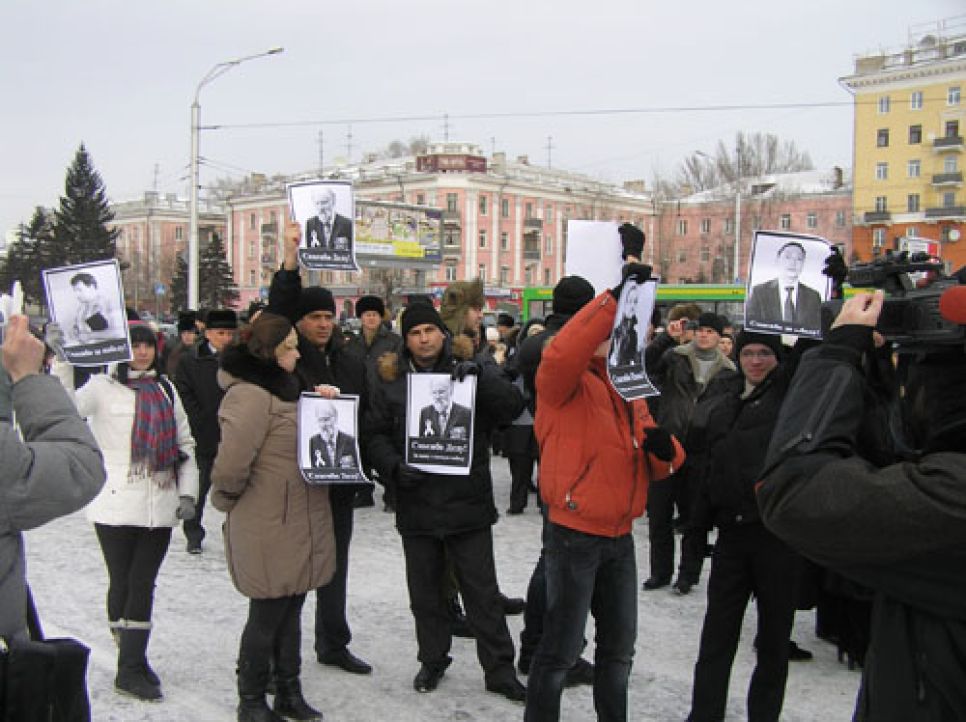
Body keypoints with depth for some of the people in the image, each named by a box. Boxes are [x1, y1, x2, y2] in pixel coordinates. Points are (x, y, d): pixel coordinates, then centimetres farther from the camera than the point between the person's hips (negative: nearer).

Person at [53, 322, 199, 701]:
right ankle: (132, 665, 17)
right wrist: (62, 362, -31)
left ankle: (132, 666, 14)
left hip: (160, 507, 4)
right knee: (123, 582, 4)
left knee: (143, 584, 6)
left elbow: (185, 443, 14)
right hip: (116, 506, -4)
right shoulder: (103, 386, -2)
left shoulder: (165, 388, 12)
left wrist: (187, 492, 6)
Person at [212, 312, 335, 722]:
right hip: (269, 530, -9)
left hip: (299, 528, 9)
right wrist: (228, 501, -8)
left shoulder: (281, 388, 14)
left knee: (289, 613, 18)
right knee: (267, 618, 5)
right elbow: (231, 464, -25)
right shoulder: (251, 395, -20)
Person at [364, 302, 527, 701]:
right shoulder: (389, 379, 6)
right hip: (416, 503, 2)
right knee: (424, 590, 15)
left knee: (482, 591, 5)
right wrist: (394, 466, -13)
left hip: (467, 501, -2)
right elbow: (376, 434, 4)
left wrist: (479, 376, -26)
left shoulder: (469, 369, 1)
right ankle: (433, 660, 33)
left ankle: (499, 669, 17)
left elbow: (512, 405, -12)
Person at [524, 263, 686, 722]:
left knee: (619, 646, 19)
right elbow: (560, 355, -36)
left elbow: (655, 462, 18)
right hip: (574, 534, -8)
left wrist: (664, 450, -7)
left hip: (620, 537, 8)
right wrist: (614, 298, -38)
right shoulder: (567, 383, -10)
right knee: (561, 649, 3)